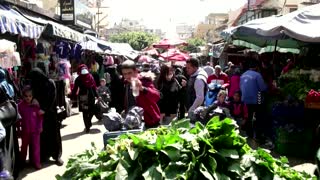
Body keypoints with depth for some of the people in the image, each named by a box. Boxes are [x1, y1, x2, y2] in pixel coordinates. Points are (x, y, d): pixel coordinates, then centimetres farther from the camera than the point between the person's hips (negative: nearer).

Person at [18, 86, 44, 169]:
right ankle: (22, 161, 34)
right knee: (24, 145, 18)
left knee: (36, 146, 5)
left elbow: (40, 116, -3)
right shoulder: (20, 105, -8)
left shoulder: (36, 105, -9)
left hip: (35, 130, -1)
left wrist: (40, 127, -5)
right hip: (25, 130, 1)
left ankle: (36, 162, 15)